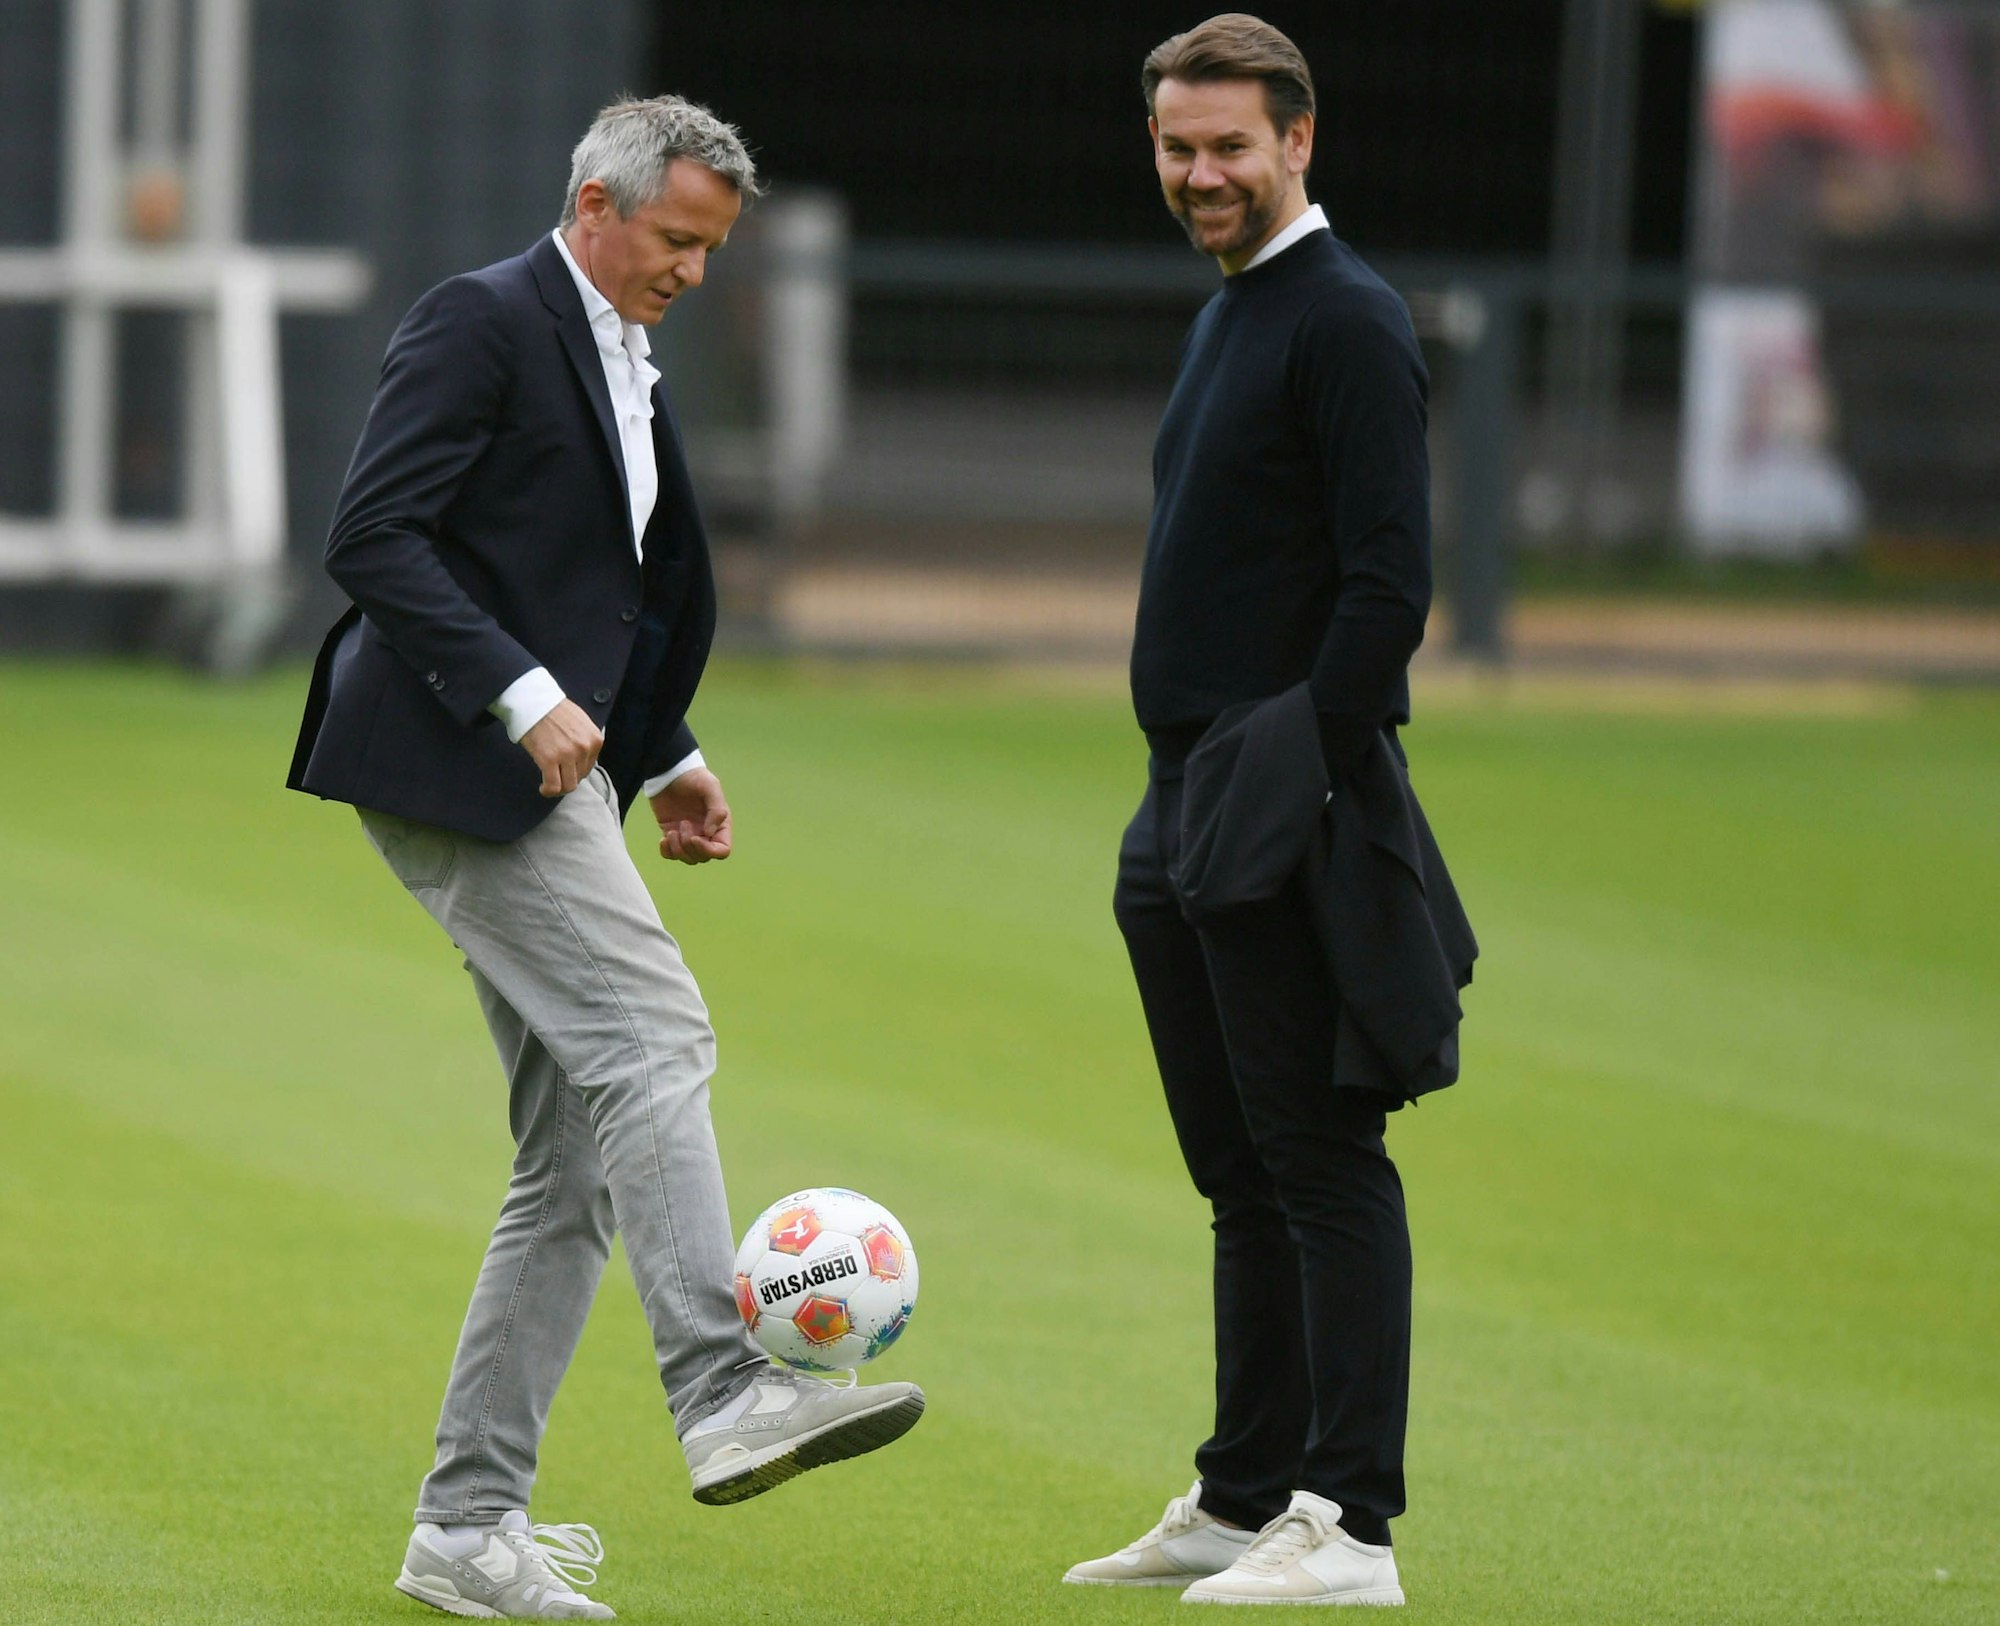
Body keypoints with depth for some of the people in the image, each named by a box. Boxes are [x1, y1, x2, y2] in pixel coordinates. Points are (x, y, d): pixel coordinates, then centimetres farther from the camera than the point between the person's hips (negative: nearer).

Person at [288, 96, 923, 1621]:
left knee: (574, 1173, 4)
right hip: (459, 758, -9)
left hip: (547, 769, 9)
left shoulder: (627, 368, 22)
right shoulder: (483, 322, -7)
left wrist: (666, 759, 16)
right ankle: (727, 1392, -30)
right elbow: (374, 535, -16)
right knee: (653, 1034, -22)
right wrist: (523, 695, -23)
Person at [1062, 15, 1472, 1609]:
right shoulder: (1227, 314, 18)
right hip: (1199, 811, 10)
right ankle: (1246, 1504, 22)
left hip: (1289, 818, -10)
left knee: (1322, 1166, -8)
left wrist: (1303, 774, -20)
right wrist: (1196, 794, 18)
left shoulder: (1348, 323, -12)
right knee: (1245, 1175, 15)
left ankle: (1348, 1528, -7)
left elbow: (1389, 579, -18)